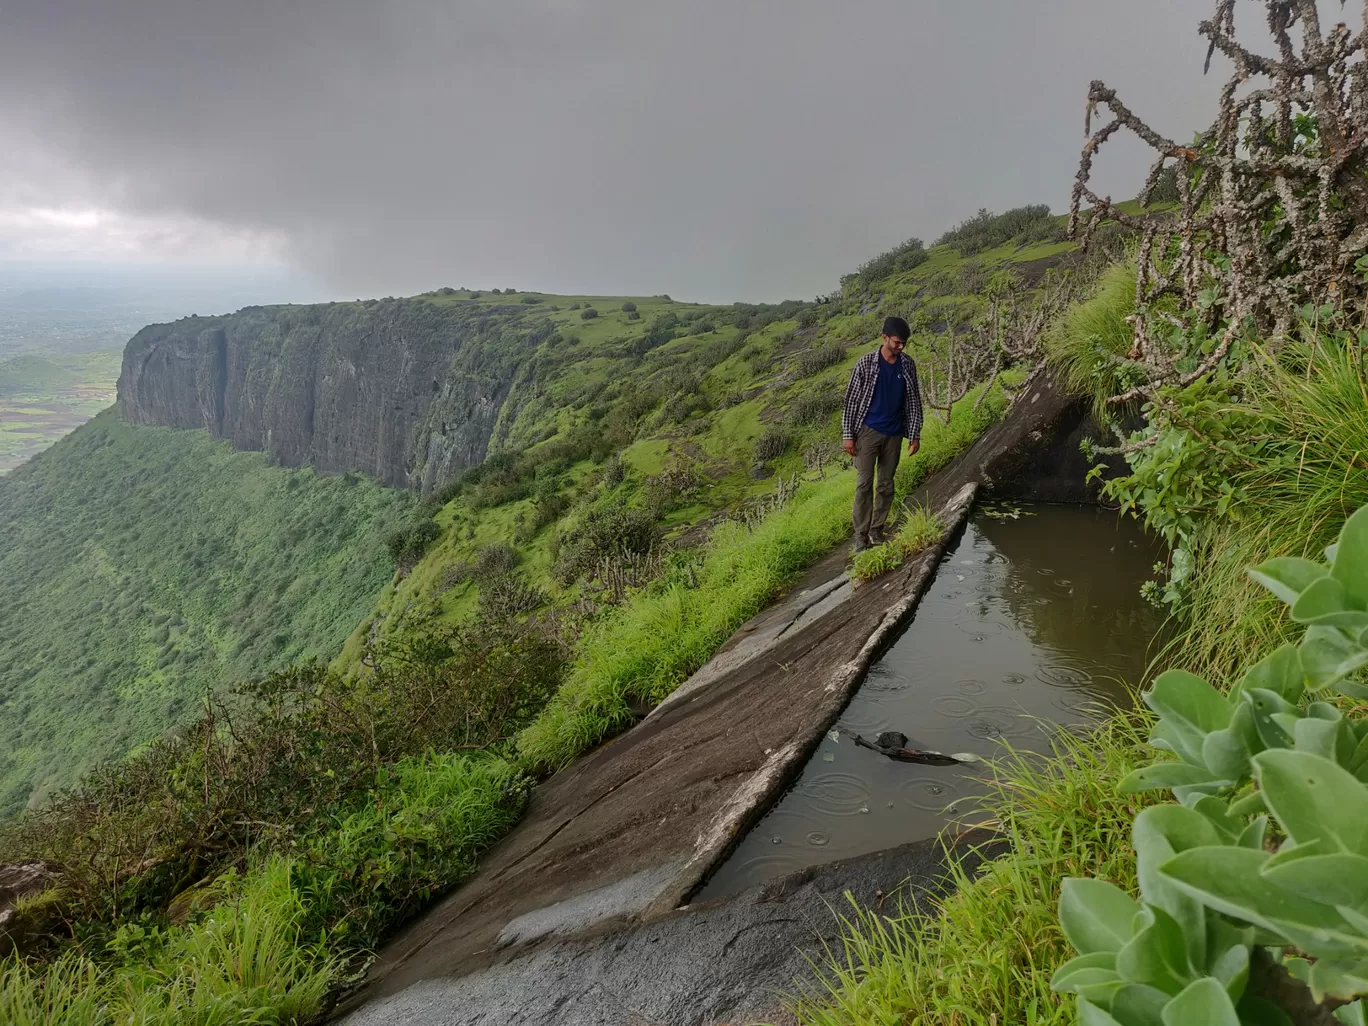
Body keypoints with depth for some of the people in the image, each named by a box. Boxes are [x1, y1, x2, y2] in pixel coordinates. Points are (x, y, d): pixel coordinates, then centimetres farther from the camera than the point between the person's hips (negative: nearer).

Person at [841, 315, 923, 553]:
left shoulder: (908, 365, 3)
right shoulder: (866, 363, -7)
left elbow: (914, 400, 8)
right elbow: (851, 399, -5)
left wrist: (915, 434, 4)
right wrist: (848, 434, -8)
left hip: (894, 434, 4)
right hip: (868, 431, -3)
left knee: (886, 485, 8)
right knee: (864, 484, -5)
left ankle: (877, 532, 18)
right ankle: (861, 536, 0)